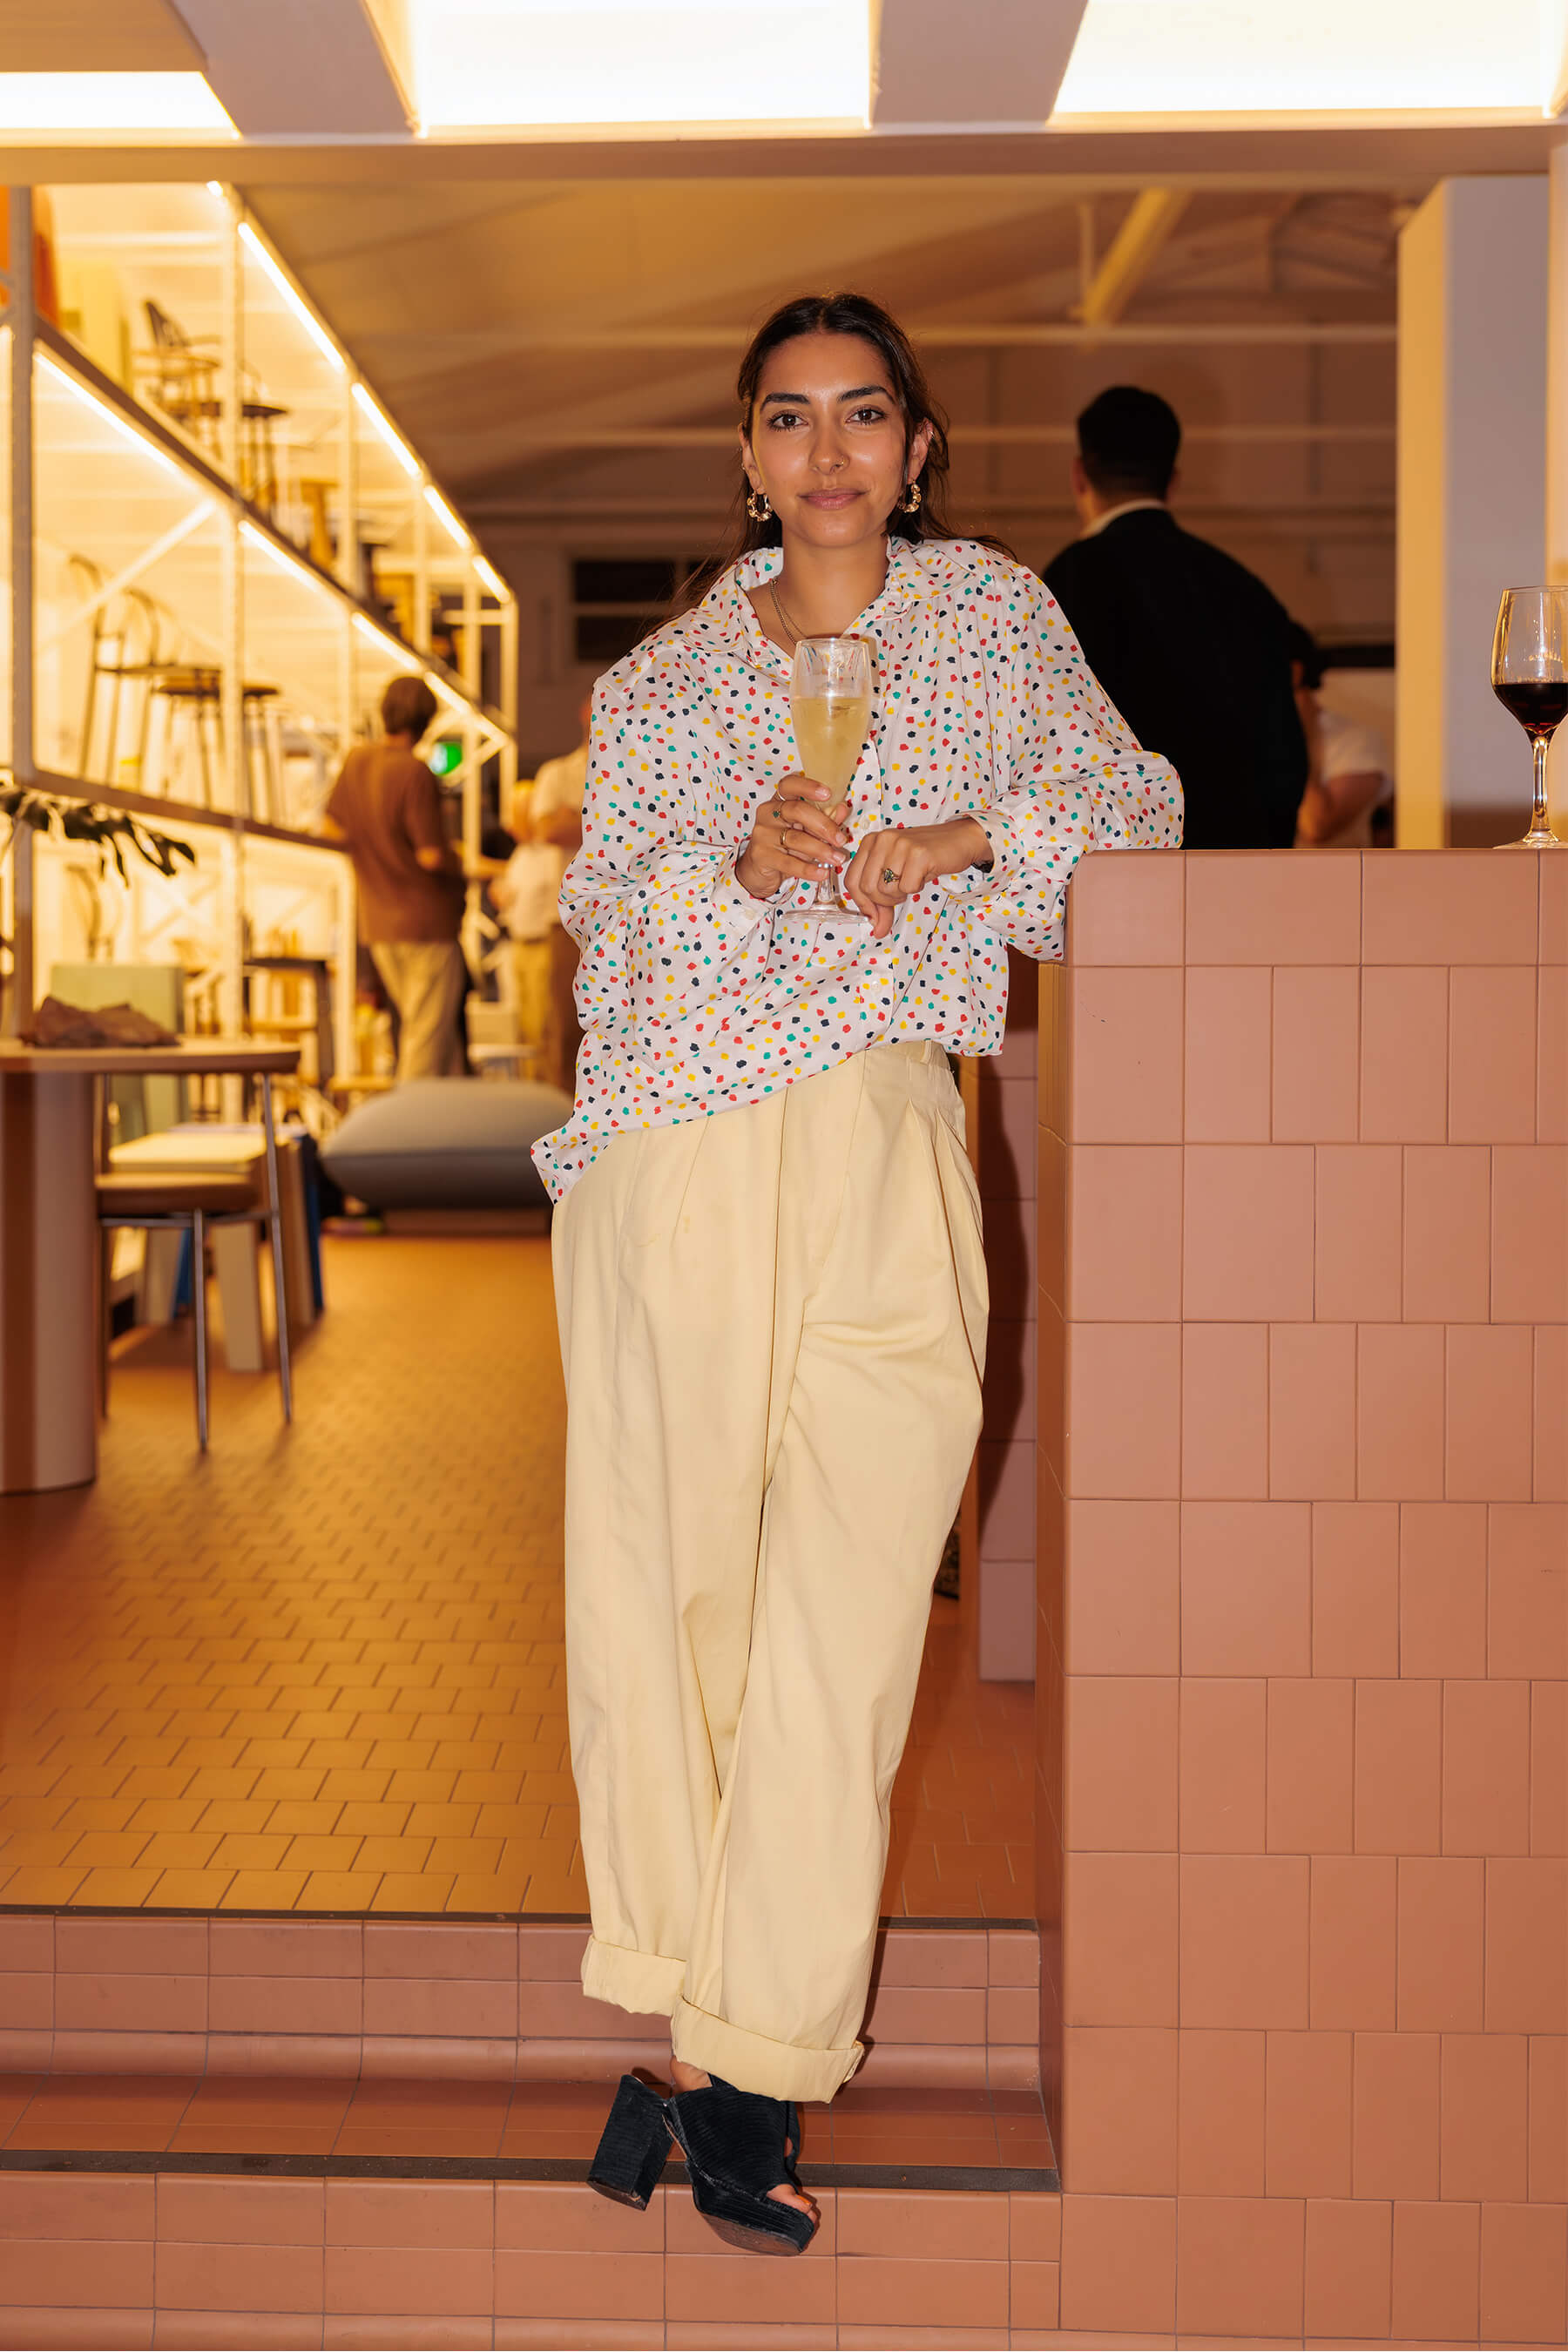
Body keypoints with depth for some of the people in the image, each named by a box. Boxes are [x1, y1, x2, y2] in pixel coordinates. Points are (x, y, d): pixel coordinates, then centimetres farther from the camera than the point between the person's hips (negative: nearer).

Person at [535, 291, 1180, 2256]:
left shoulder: (994, 613, 16)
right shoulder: (659, 680, 16)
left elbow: (1142, 806, 12)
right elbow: (598, 921, 6)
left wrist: (971, 833, -5)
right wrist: (738, 867, -13)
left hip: (881, 1145, -1)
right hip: (670, 1147, 1)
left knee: (840, 1606, -6)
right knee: (660, 1581, 0)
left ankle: (758, 2057, 2)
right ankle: (680, 2014, 12)